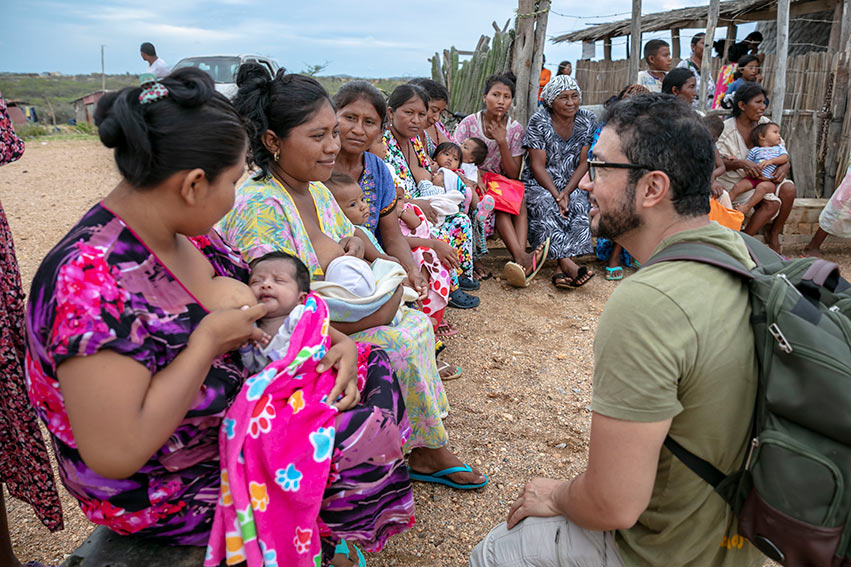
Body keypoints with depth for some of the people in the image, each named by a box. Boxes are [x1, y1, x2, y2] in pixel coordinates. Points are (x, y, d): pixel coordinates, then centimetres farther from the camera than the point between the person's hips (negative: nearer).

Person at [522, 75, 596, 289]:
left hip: (572, 184, 2)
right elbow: (538, 166, -11)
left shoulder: (588, 120, 2)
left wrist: (566, 192, -16)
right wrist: (557, 195, -22)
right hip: (538, 184, -2)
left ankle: (560, 269, -36)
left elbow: (584, 163, 0)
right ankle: (568, 264, -41)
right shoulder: (538, 121, -7)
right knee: (547, 207, -34)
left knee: (581, 206, -30)